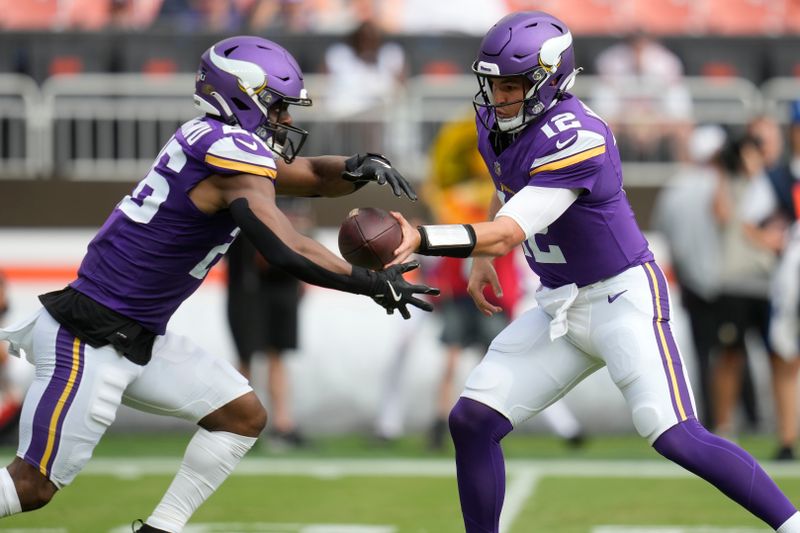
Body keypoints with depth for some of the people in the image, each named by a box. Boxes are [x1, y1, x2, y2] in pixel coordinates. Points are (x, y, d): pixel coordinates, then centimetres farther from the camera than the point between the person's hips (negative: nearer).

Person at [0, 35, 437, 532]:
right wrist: (375, 283, -19)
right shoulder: (234, 152, -17)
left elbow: (309, 174, 20)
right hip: (90, 342, -10)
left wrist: (360, 167, -1)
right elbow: (287, 251, -27)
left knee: (244, 416, 11)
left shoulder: (209, 140, 9)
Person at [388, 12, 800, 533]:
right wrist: (482, 257, 10)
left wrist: (421, 239, -44)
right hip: (558, 307, 8)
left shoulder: (576, 140, -26)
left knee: (677, 439, -19)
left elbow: (507, 234, -32)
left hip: (623, 297, -8)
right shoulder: (495, 123, 0)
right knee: (472, 421, -1)